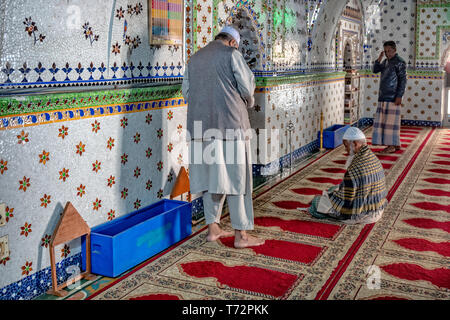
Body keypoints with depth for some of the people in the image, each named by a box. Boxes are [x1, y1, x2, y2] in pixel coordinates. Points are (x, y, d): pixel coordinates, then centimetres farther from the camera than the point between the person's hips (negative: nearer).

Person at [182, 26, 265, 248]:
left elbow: (186, 92, 16)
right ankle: (241, 234, 2)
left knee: (211, 174, 12)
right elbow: (247, 86, -5)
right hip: (229, 123, -6)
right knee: (235, 176, -2)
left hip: (202, 124, 6)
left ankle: (213, 228, 18)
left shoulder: (194, 59, 17)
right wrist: (248, 102, 15)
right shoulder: (231, 54, -1)